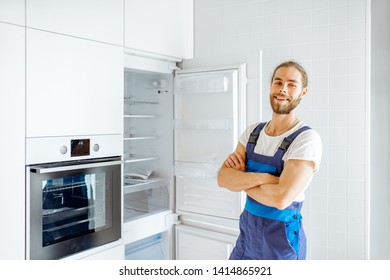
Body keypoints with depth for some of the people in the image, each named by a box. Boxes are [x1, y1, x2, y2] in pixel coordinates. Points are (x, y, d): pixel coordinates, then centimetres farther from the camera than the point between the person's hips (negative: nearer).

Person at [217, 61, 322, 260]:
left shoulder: (307, 139, -18)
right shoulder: (252, 132, 1)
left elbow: (281, 198, -28)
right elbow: (222, 178, -9)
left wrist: (239, 180, -13)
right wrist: (263, 177, -25)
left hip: (282, 242, -5)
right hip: (247, 234, 5)